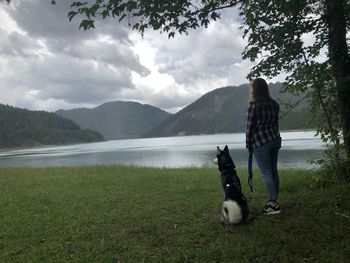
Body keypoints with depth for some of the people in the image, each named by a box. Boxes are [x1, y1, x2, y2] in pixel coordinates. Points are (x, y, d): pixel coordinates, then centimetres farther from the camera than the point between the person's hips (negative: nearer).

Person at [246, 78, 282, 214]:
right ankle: (274, 200, 25)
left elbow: (250, 126, -10)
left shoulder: (253, 105, -13)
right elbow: (275, 122, 12)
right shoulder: (274, 104, 7)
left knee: (266, 173, -2)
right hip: (275, 140, 7)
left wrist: (248, 144, 0)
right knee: (273, 170, 14)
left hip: (260, 143, -7)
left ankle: (273, 204, 0)